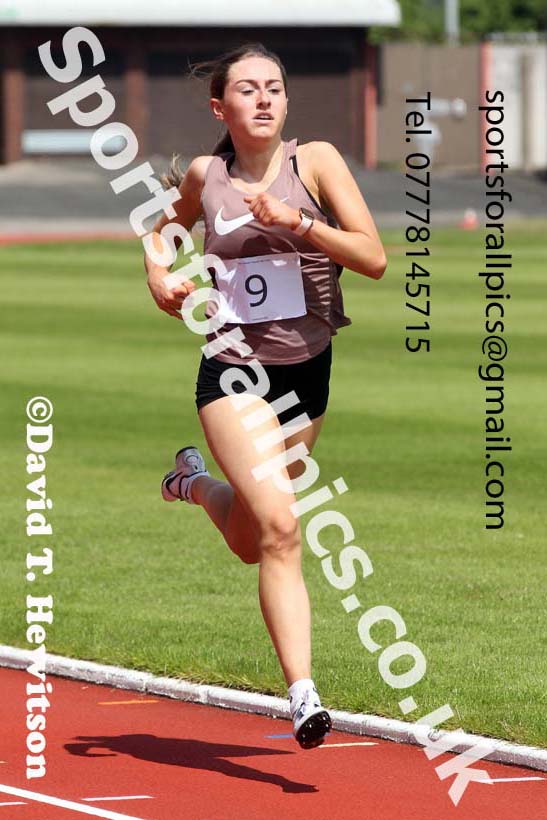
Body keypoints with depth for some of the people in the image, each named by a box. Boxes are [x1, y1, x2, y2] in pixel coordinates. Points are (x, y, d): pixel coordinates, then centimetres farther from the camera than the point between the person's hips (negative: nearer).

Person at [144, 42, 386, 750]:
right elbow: (163, 232, 23)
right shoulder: (204, 175, 0)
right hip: (233, 373, -2)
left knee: (250, 543, 18)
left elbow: (374, 258, -12)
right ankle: (303, 695, -15)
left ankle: (196, 481, 51)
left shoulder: (315, 161, -5)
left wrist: (295, 221, -24)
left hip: (308, 373, 2)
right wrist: (162, 283, 3)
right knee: (279, 527, -22)